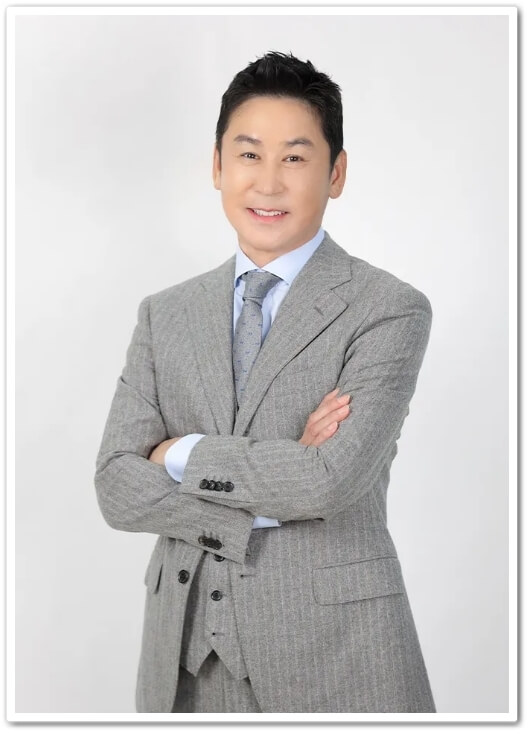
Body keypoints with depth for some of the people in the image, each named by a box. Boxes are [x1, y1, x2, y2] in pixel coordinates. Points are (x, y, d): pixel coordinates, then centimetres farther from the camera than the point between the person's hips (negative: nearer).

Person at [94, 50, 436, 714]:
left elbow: (333, 479, -20)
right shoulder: (164, 315, 6)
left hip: (333, 656, -3)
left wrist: (181, 454, -8)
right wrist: (269, 503, -14)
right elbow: (117, 490, -3)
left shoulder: (391, 310, -7)